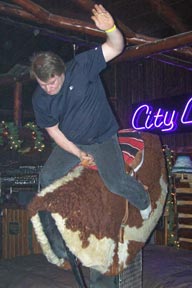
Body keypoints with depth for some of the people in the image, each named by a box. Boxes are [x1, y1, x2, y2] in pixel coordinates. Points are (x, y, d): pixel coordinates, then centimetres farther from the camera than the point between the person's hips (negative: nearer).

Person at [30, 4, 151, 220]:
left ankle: (143, 203, 18)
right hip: (71, 144, 4)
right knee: (47, 176, 0)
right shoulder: (40, 99, -11)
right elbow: (53, 131, -2)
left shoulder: (81, 66, -21)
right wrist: (78, 153, -7)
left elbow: (116, 48, -25)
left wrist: (110, 29, -48)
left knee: (116, 182, -14)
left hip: (103, 138, -3)